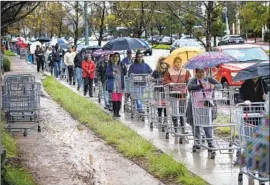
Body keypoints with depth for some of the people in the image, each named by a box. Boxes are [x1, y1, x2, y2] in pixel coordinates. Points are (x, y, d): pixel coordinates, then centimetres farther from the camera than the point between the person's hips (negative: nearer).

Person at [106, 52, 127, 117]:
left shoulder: (121, 64, 11)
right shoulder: (110, 64, 1)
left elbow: (124, 73, 11)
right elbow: (107, 73, -1)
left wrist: (124, 68, -8)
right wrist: (112, 73, -20)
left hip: (120, 84, 3)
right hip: (113, 84, -3)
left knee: (119, 99, 3)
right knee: (114, 99, -10)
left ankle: (117, 112, 11)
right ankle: (114, 112, -2)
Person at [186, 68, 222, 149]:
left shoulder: (209, 79, 9)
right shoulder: (193, 80, -2)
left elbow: (220, 85, 2)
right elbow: (189, 87, -22)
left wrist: (214, 86, -21)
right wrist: (200, 86, -36)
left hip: (206, 105, 2)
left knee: (208, 123, -4)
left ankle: (210, 141, 0)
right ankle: (196, 141, 12)